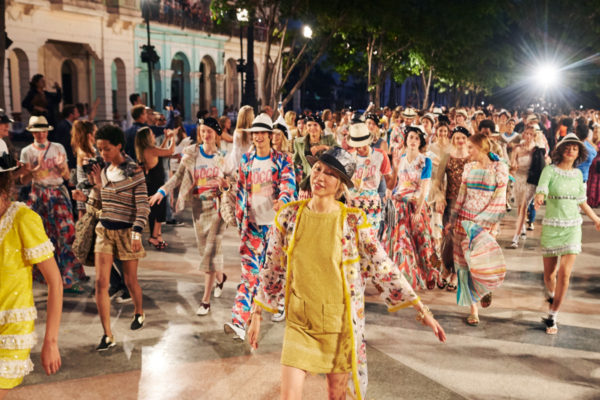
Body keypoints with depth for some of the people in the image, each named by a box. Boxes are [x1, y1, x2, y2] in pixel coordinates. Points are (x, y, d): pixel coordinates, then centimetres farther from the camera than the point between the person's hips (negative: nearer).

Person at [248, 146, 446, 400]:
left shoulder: (354, 221, -9)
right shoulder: (289, 215, -3)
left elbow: (382, 268, -5)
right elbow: (272, 268, 6)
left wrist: (421, 310, -6)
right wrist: (257, 314, 9)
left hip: (340, 322, -1)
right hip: (299, 321, 1)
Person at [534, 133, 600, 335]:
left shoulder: (578, 174, 6)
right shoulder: (550, 170, -6)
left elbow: (581, 201, 17)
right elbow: (541, 191, -22)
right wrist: (538, 199, -45)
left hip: (572, 227, 2)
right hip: (551, 226, -2)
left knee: (564, 274, -9)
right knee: (549, 273, 9)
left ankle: (552, 317, 1)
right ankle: (550, 295, 44)